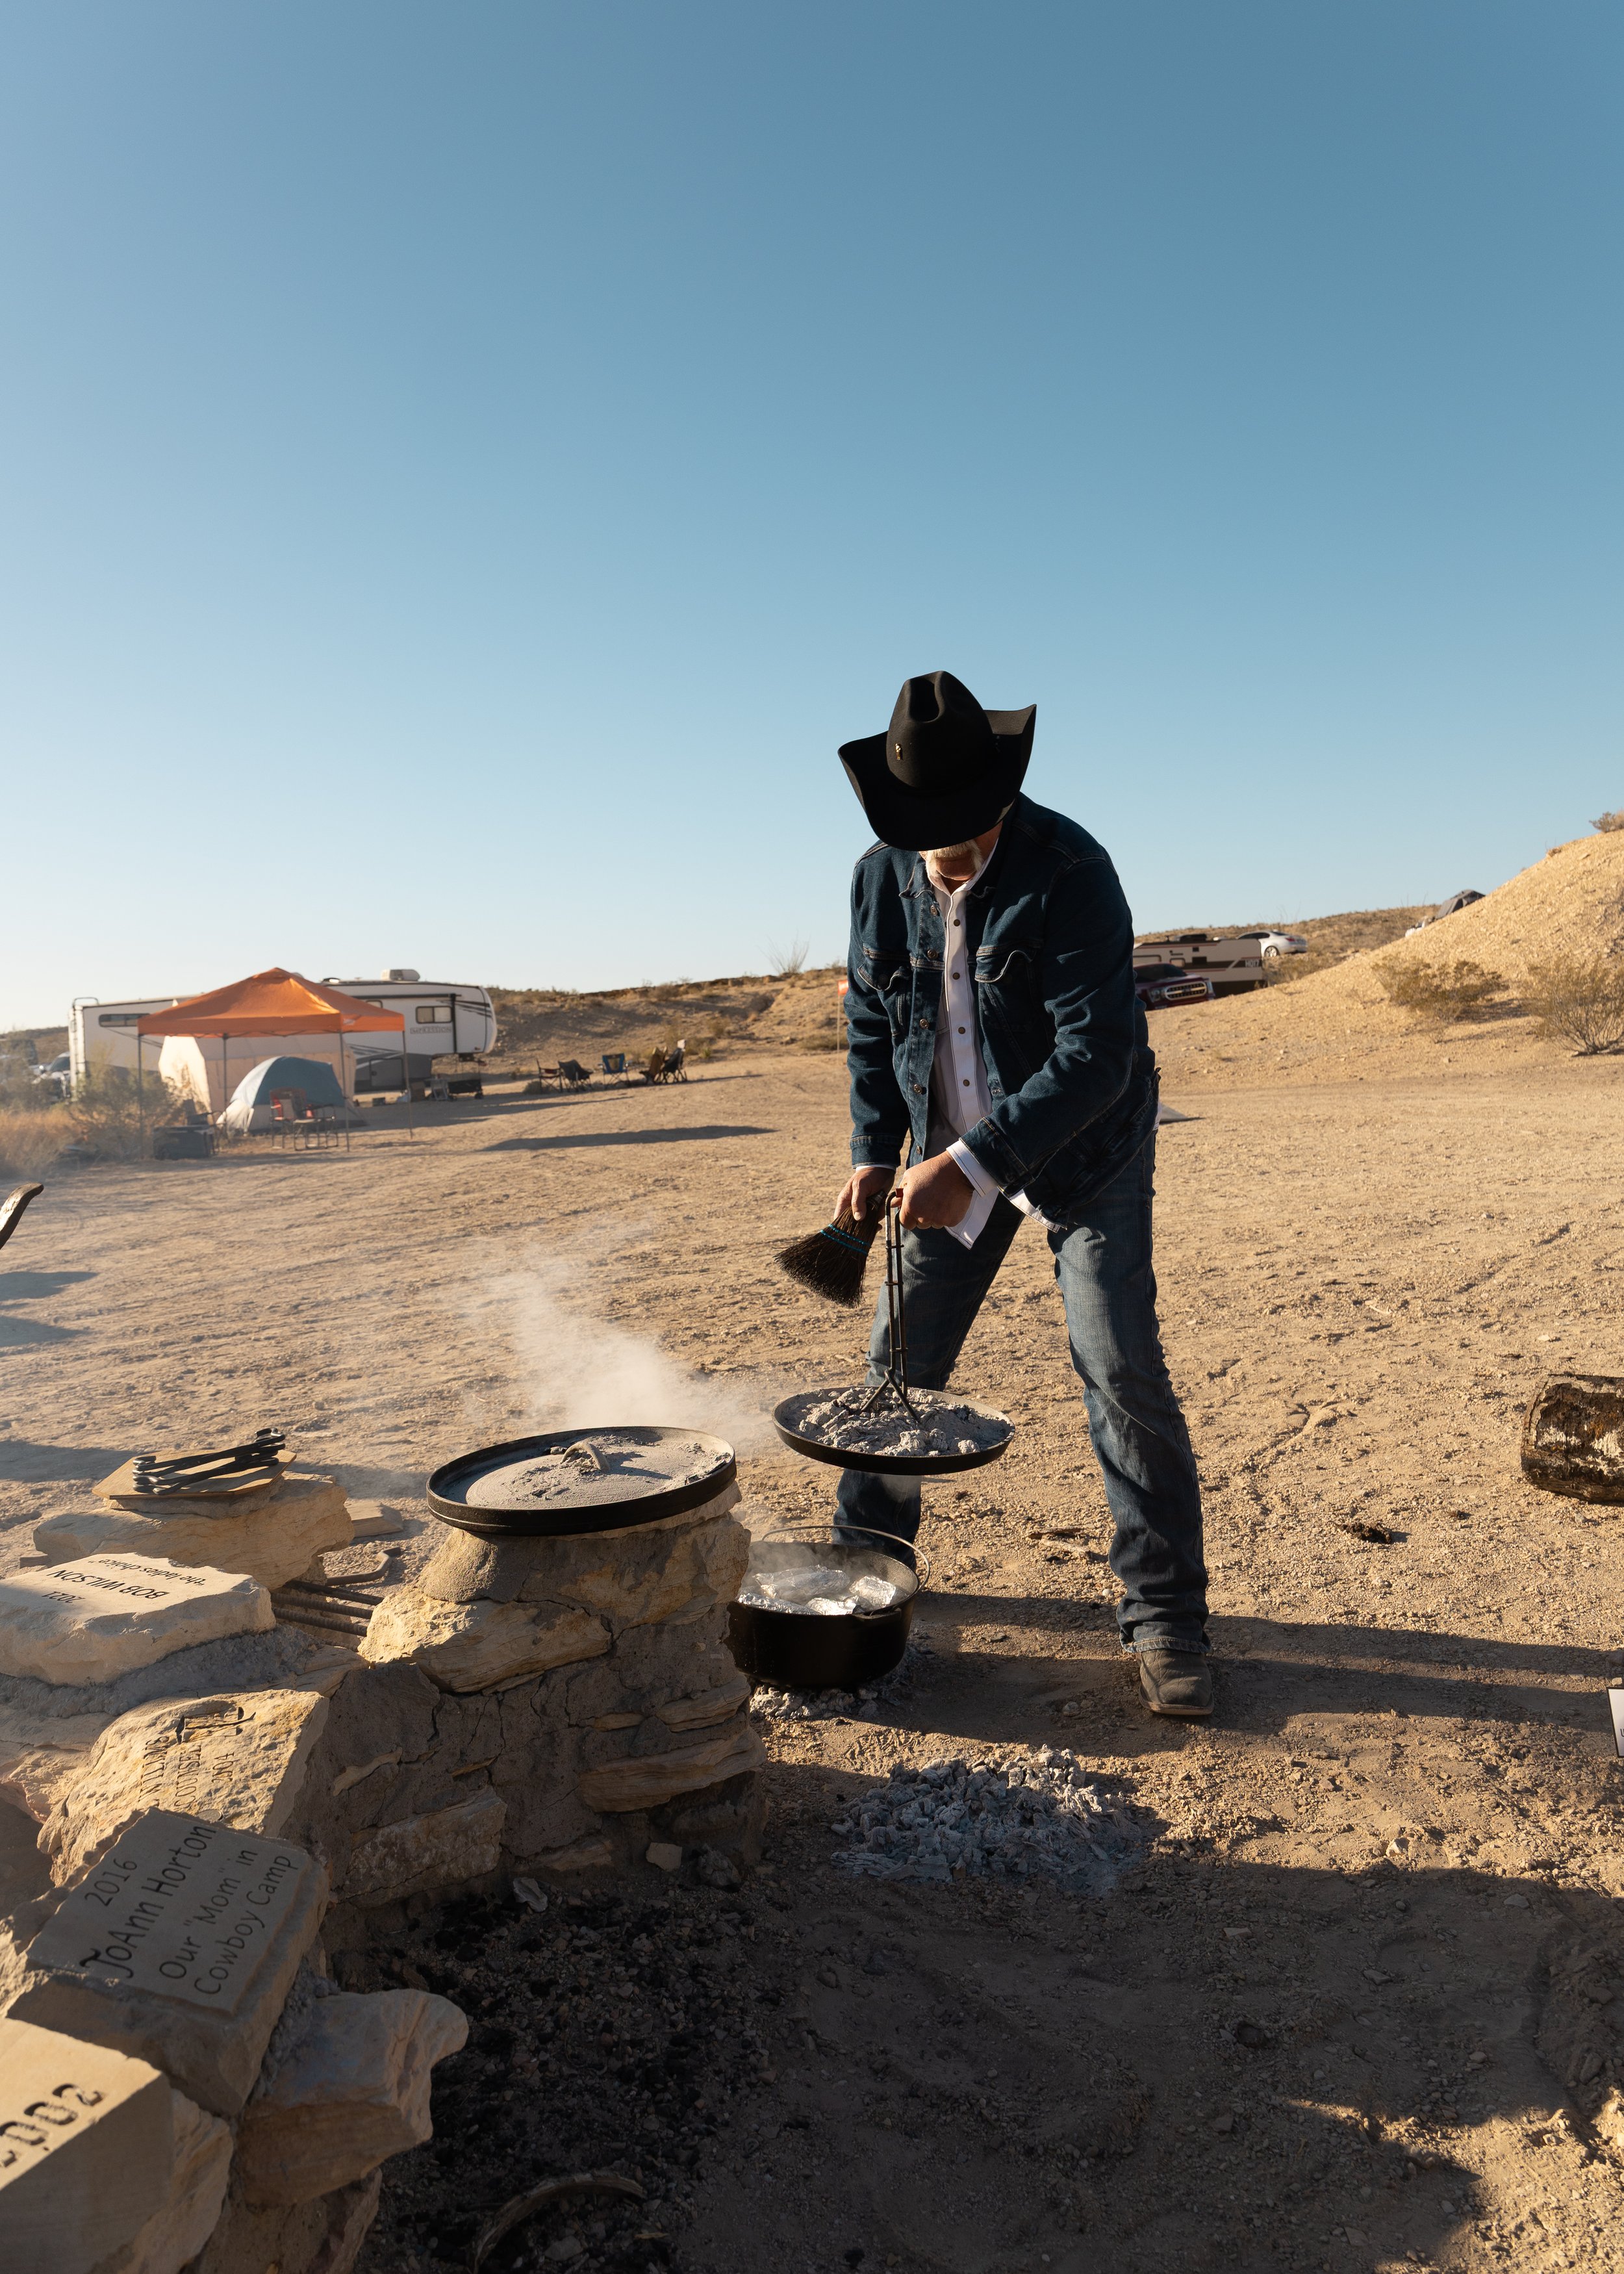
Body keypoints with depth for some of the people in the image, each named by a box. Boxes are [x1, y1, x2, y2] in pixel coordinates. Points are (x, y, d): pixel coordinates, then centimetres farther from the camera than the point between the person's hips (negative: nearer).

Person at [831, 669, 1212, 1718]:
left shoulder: (1068, 870, -24)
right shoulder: (881, 877, -7)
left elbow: (1097, 1053, -29)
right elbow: (871, 1024, 6)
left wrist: (975, 1162, -35)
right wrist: (875, 1152, -3)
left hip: (1085, 1151, -4)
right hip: (953, 1158, 5)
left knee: (1123, 1373, -8)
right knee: (901, 1359, 7)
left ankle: (1165, 1620, 8)